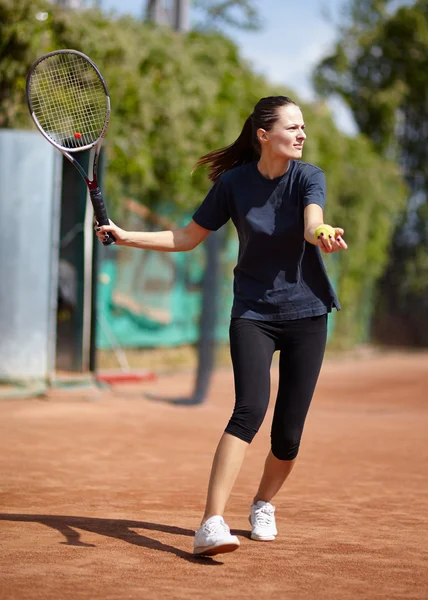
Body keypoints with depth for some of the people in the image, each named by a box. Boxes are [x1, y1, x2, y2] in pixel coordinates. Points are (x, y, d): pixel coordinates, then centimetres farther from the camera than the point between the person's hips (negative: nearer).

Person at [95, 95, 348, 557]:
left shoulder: (309, 177, -9)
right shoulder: (233, 183, -5)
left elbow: (312, 224, -30)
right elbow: (188, 238, 5)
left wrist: (324, 237, -54)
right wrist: (127, 237, -4)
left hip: (306, 315, 1)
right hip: (253, 313, -1)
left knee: (288, 434, 1)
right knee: (250, 408, -23)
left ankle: (263, 504, 32)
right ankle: (211, 525, -28)